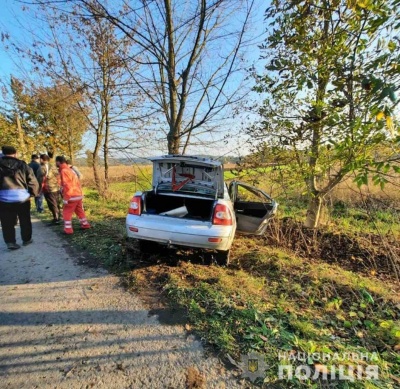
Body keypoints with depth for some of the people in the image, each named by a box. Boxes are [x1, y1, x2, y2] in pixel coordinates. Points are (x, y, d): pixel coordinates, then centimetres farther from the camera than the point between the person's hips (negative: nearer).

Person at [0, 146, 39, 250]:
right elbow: (33, 181, 0)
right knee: (25, 220, 15)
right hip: (22, 197, 1)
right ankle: (27, 239, 26)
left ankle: (10, 242, 5)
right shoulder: (22, 165, 3)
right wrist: (33, 193, 12)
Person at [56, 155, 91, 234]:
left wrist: (66, 198, -18)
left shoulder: (64, 171, -14)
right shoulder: (69, 169, 16)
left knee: (66, 213, 1)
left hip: (72, 196, -9)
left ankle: (68, 229, 3)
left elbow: (67, 186, -20)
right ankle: (85, 224, 26)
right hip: (78, 194, 9)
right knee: (79, 211, 19)